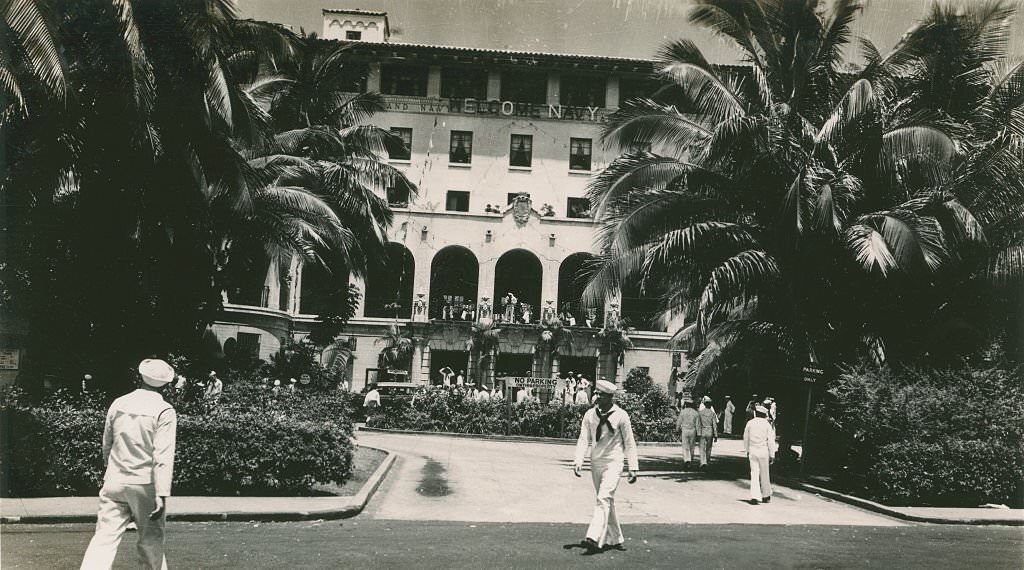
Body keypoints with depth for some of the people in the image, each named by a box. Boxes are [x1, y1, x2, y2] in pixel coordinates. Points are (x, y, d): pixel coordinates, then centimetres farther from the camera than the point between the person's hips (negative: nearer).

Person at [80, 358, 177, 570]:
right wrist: (162, 495, -20)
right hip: (146, 484, -3)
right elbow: (163, 456, -18)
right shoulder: (164, 411, -10)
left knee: (105, 537, 0)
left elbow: (106, 446, 15)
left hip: (115, 481, 3)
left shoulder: (118, 404, 5)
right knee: (151, 540, 11)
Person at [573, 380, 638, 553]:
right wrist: (578, 462, -12)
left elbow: (629, 443, 0)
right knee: (608, 502, 12)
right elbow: (583, 439, 0)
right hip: (596, 463, 5)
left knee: (604, 499, -18)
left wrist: (633, 468, -2)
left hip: (613, 463, -5)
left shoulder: (621, 416, -6)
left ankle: (594, 538, -27)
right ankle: (615, 539, 24)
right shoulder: (590, 414, 3)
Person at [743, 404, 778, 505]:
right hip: (763, 451, -1)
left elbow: (746, 439, 9)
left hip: (752, 451, 2)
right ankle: (765, 496, 24)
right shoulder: (767, 425, -5)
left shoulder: (750, 423, 2)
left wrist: (747, 451, 20)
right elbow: (771, 441, -6)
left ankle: (754, 496, -10)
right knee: (764, 474, 12)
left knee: (754, 474, 1)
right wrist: (772, 455, -1)